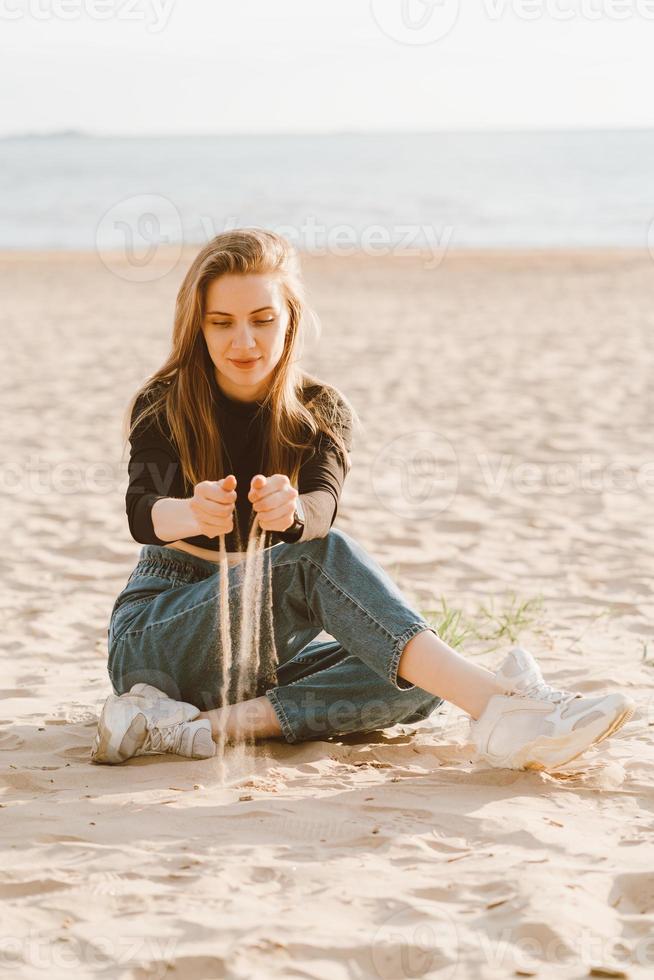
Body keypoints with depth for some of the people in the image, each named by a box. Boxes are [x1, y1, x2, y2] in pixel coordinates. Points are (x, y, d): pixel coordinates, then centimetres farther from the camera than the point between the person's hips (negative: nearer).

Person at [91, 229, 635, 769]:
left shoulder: (321, 413, 3)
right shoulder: (164, 406, -4)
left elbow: (323, 506, -20)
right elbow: (142, 512, -24)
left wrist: (292, 512, -46)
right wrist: (193, 514, -49)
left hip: (262, 654, 4)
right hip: (153, 640, -4)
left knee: (419, 680, -22)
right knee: (323, 557, -31)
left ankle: (206, 724, -34)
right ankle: (503, 710, -48)